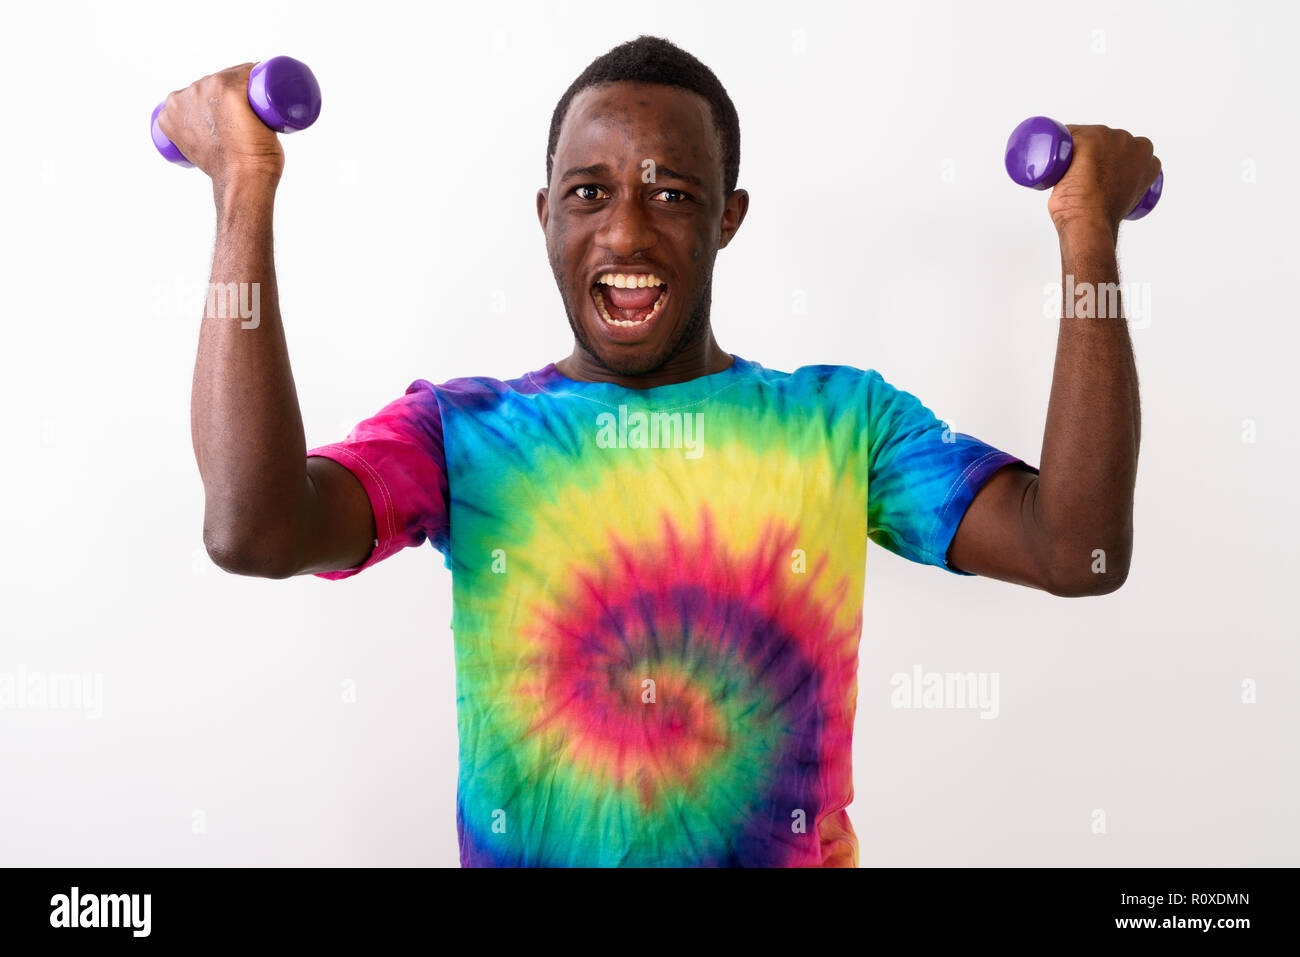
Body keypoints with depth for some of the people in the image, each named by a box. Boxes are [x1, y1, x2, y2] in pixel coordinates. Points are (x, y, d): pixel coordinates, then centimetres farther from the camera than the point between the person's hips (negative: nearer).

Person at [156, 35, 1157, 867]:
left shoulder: (845, 420, 2)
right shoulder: (459, 431, -1)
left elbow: (1079, 552, -8)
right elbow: (254, 531, -17)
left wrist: (1089, 234, -10)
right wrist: (244, 191, -15)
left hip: (790, 848, 1)